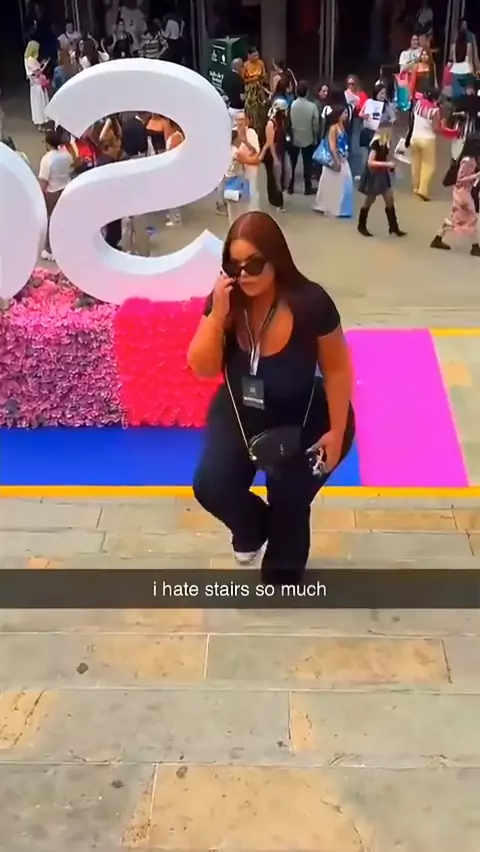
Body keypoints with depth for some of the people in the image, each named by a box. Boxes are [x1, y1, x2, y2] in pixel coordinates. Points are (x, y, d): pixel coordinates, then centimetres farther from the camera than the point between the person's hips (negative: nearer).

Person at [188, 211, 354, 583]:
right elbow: (203, 369, -15)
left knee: (289, 499, -3)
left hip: (302, 419, -2)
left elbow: (337, 368, -13)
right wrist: (218, 313, -29)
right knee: (210, 488, -11)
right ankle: (253, 527, 26)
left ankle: (283, 570, 34)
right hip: (240, 413, 3)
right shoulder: (224, 299, -15)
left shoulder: (310, 303, -24)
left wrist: (337, 430, -12)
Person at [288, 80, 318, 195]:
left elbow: (287, 122, -6)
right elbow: (316, 124, -8)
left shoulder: (291, 105, -12)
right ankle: (308, 188, 13)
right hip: (308, 139, -1)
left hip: (293, 139, 1)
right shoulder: (312, 106, -14)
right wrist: (315, 137, 7)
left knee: (292, 164, 13)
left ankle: (290, 188, 16)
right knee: (307, 164, 9)